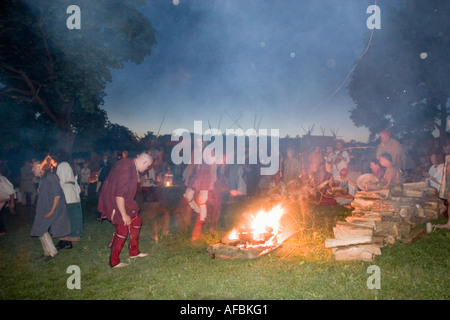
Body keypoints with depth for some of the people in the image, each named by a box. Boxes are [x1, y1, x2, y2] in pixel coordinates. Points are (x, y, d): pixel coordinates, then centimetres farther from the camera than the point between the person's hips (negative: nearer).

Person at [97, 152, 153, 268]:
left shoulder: (129, 163, 1)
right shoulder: (126, 170, -29)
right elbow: (119, 195, -29)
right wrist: (124, 215, -23)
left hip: (122, 201, 10)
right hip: (114, 203, -10)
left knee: (136, 220, 14)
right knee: (122, 231, 0)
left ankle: (134, 252, 27)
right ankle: (114, 262, 16)